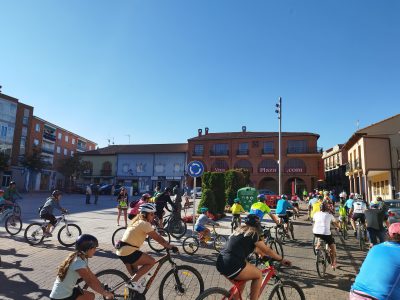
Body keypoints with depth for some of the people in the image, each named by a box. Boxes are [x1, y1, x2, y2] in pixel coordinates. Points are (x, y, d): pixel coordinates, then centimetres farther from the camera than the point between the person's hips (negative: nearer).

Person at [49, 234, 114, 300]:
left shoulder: (81, 258, 3)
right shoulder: (78, 262, -26)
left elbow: (92, 276, 6)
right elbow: (90, 282, -26)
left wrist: (103, 290, 3)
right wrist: (105, 293, -19)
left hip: (67, 292, 9)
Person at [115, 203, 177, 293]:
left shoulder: (138, 221, 14)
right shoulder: (145, 224, -14)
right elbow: (158, 238, -13)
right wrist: (171, 247, -4)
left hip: (121, 251, 10)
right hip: (128, 252, -10)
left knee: (134, 274, 25)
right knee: (151, 261, -3)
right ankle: (133, 282, -2)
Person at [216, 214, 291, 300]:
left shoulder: (239, 230, 21)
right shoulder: (254, 233, 0)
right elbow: (267, 250, 8)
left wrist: (261, 253, 47)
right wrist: (281, 259, 20)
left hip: (221, 263, 8)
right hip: (232, 266, -8)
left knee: (244, 276, 29)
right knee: (258, 275, 11)